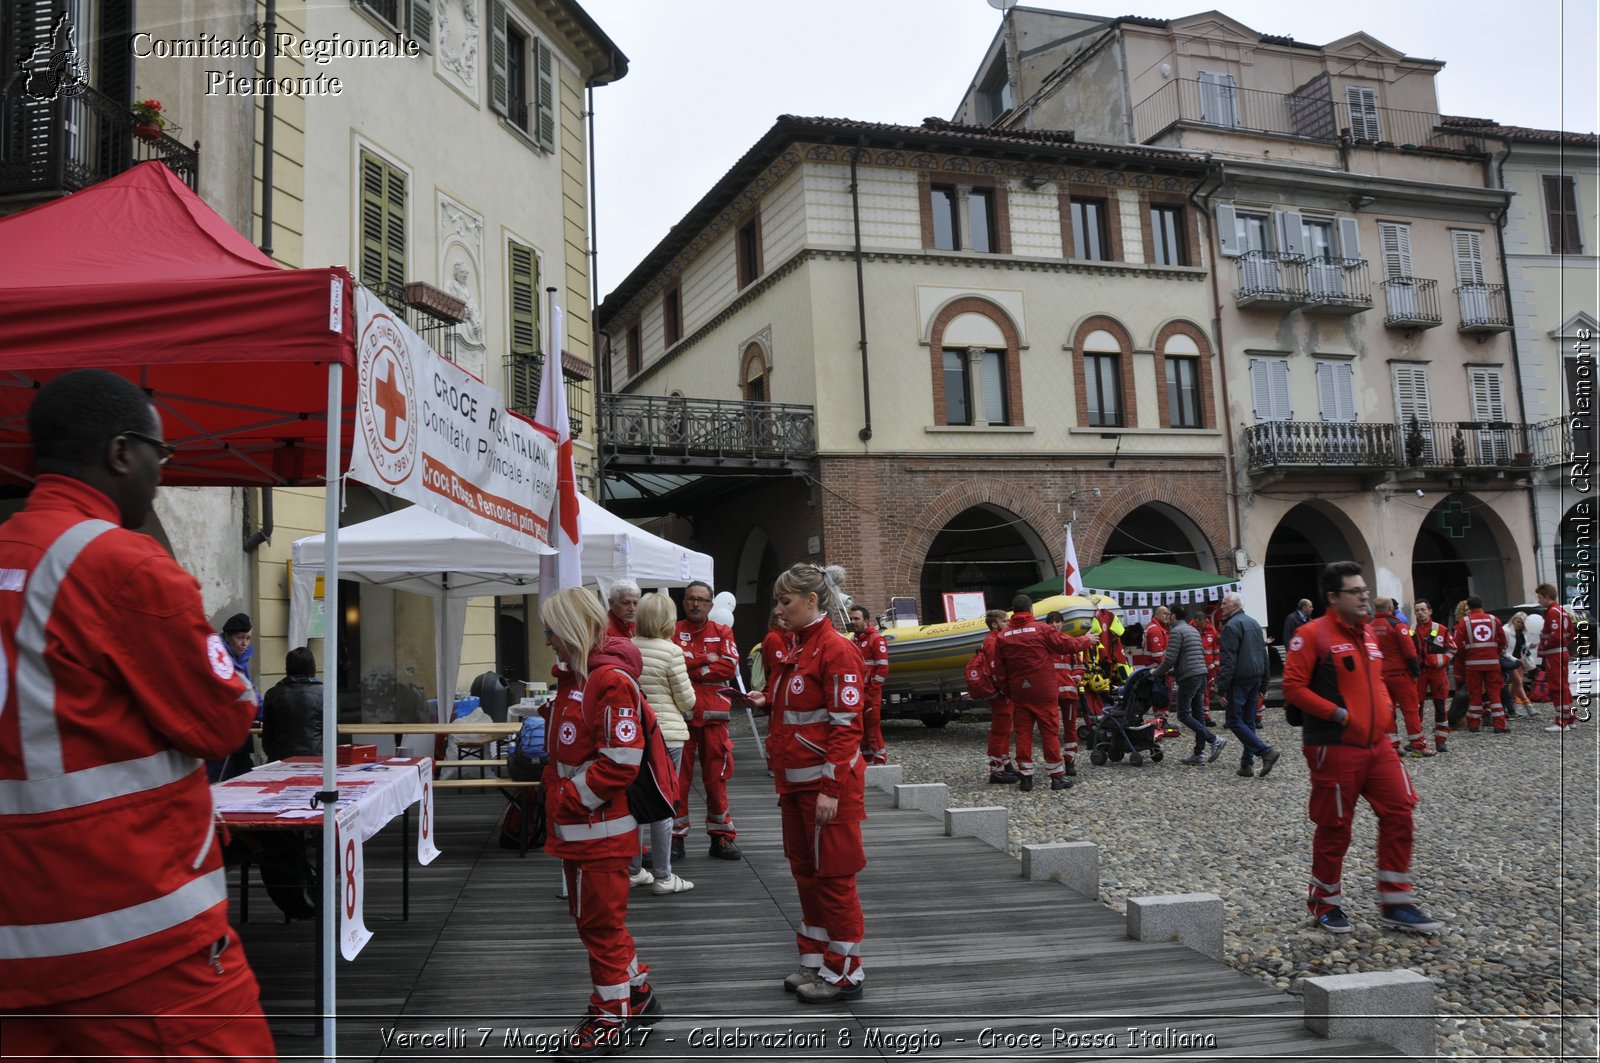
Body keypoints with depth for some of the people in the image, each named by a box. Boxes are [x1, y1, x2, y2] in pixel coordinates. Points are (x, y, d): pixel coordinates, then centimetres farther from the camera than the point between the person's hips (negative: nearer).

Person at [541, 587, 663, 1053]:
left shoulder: (612, 680, -20)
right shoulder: (580, 675, 12)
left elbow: (621, 760, -25)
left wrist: (570, 799, -18)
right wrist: (557, 795, 10)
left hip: (600, 830, -10)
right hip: (579, 827, 10)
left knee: (601, 924, 3)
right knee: (595, 919, 20)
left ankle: (609, 1022, 18)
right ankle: (638, 997, 34)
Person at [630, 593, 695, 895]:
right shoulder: (671, 651, -13)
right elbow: (687, 700, -8)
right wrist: (683, 710, 13)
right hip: (666, 734, -5)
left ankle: (633, 870, 25)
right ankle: (662, 877, 8)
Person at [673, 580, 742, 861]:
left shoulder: (722, 633, 9)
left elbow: (730, 667, -5)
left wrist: (690, 668, -8)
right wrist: (706, 659, -8)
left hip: (714, 714, 1)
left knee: (716, 777, 5)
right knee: (677, 777, 2)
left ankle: (721, 836, 14)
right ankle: (676, 837, 12)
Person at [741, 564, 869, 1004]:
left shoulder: (837, 650, -16)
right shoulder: (798, 649, 12)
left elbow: (846, 724, -19)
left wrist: (831, 789, -22)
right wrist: (767, 702, 3)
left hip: (827, 782, -9)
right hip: (796, 781, 9)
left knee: (833, 876, 1)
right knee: (805, 872, 16)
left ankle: (845, 974, 14)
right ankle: (815, 962, 28)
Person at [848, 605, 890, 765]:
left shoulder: (877, 639, -9)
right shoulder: (855, 640, 17)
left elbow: (882, 668, -15)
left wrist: (873, 691, -17)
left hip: (871, 693, -8)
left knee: (873, 728, -8)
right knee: (861, 728, 12)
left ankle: (880, 760, -3)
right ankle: (867, 760, 19)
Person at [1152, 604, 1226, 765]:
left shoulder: (1176, 631, -9)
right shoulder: (1194, 631, 19)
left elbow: (1170, 658, -16)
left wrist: (1156, 673, 0)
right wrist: (1172, 671, 26)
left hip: (1189, 677, -9)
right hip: (1201, 675, 9)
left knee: (1183, 714, -5)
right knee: (1197, 714, 9)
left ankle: (1214, 740, -14)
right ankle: (1199, 753, 9)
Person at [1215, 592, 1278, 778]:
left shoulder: (1231, 626, -13)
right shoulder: (1254, 623, 16)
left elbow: (1227, 660, -18)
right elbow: (1263, 654, 19)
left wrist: (1222, 688, -17)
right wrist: (1263, 684, 22)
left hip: (1239, 680, -9)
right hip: (1256, 678, 9)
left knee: (1234, 720, -4)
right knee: (1248, 721, 10)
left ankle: (1266, 752, -13)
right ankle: (1246, 764, 10)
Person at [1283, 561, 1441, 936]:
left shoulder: (1367, 633, 13)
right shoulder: (1312, 634, -11)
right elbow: (1293, 687, -16)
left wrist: (1387, 705, 7)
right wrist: (1339, 714, -18)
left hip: (1377, 743, 7)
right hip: (1335, 748, -7)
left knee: (1399, 813, 3)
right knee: (1335, 828, 3)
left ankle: (1394, 904, 15)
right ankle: (1324, 903, 22)